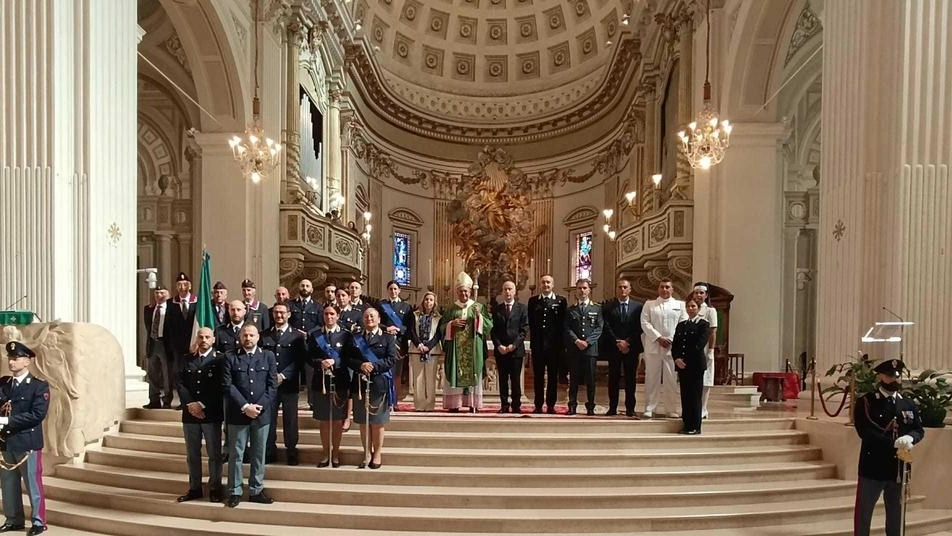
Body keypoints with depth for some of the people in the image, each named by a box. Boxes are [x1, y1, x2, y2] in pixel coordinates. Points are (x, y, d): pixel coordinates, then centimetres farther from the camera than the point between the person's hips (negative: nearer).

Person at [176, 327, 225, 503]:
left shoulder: (220, 359, -1)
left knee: (214, 454, 2)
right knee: (192, 454, 10)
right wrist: (189, 405, -9)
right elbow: (180, 383, 4)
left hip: (212, 414, -4)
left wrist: (202, 405, -14)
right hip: (189, 414, 4)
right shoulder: (187, 359, 12)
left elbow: (220, 387, -9)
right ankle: (194, 488, 20)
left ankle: (214, 489, 11)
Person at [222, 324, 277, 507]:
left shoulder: (268, 356, 8)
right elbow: (227, 385, -5)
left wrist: (259, 406, -10)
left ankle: (256, 491, 17)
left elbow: (271, 385, 2)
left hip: (262, 413, 2)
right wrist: (245, 407, -13)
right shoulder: (231, 357, 3)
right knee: (235, 454, 4)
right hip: (238, 414, -1)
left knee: (259, 455, 8)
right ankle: (235, 492, 14)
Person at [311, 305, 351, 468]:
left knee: (338, 419, 6)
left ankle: (336, 453, 17)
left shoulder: (345, 335, 2)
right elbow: (310, 358, 3)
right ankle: (325, 453, 19)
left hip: (339, 382, -1)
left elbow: (348, 358, -3)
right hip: (320, 382, 1)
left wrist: (334, 362, -18)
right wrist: (320, 363, -17)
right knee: (323, 420, 8)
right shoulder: (315, 335, 7)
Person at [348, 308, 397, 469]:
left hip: (379, 383, -2)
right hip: (360, 383, 2)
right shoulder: (355, 338, 11)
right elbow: (349, 359, 3)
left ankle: (377, 454, 16)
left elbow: (391, 359, -7)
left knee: (377, 422, 4)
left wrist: (373, 366, -18)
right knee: (363, 422, 7)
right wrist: (360, 365, -16)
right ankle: (367, 454, 17)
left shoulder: (388, 338, 4)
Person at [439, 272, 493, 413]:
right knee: (455, 375, -3)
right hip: (456, 349, 1)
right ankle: (454, 405, -1)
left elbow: (490, 326, 0)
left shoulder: (478, 307, 7)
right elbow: (441, 328, 9)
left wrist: (479, 316, -13)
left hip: (473, 350, 0)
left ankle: (473, 405, 0)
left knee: (473, 375, -2)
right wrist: (452, 324, -8)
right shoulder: (451, 309, 10)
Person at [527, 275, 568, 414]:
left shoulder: (561, 301, 4)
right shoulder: (533, 301, 9)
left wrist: (561, 342, -4)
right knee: (538, 376, 5)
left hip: (555, 344, -1)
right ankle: (538, 405, 11)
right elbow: (530, 322, 7)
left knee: (553, 376, 5)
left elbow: (564, 323, 1)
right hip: (537, 344, 1)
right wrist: (533, 338, 1)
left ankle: (551, 405, 12)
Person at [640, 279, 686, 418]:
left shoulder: (680, 305, 11)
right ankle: (649, 408, 6)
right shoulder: (649, 305, 9)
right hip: (653, 346, 0)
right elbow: (645, 323, 0)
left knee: (671, 379, 2)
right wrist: (659, 338, -10)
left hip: (673, 347, 1)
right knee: (652, 378, 1)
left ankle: (672, 409, 10)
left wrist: (673, 340, -8)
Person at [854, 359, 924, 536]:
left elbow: (919, 429, 6)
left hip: (899, 470, 5)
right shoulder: (865, 402, -7)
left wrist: (909, 438, -17)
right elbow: (864, 431, -17)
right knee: (863, 514, 4)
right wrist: (894, 444, -26)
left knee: (896, 515, 16)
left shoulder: (908, 404, 10)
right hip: (872, 468, -5)